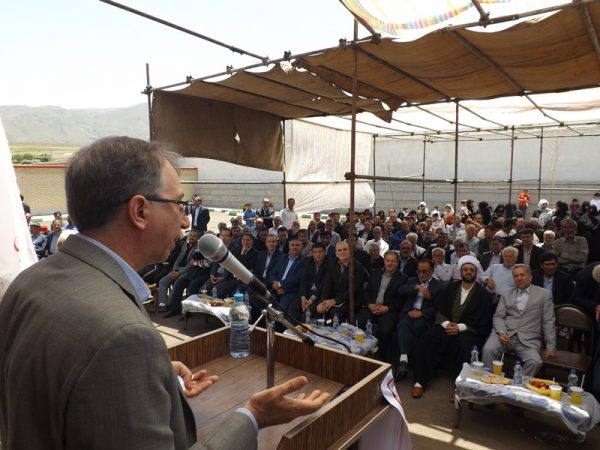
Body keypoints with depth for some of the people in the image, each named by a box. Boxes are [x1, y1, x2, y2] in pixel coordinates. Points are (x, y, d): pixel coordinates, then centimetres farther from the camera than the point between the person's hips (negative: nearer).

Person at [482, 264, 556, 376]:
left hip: (528, 339, -1)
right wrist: (501, 332, -10)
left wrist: (550, 347, 1)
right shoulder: (506, 294, 18)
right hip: (505, 334, 1)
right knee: (488, 349, -28)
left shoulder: (544, 294, 11)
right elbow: (498, 317, 11)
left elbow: (548, 322, 7)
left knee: (535, 361, -30)